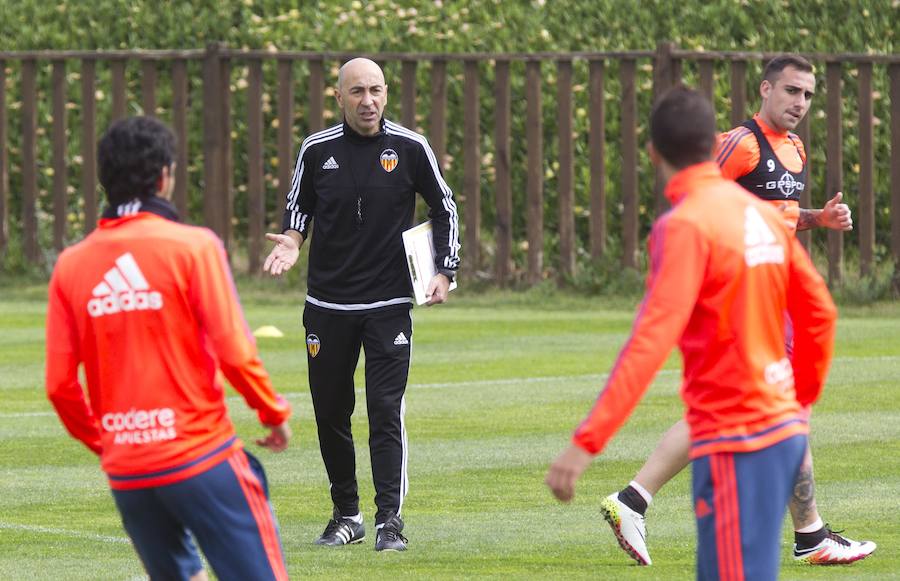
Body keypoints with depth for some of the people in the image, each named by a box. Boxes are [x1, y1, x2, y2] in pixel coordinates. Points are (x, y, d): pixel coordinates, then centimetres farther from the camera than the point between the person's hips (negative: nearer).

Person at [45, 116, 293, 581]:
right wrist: (274, 414, 6)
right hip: (200, 455, -5)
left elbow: (60, 384, 4)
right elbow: (235, 353, -11)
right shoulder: (192, 246, -7)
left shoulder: (71, 265, 5)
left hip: (125, 471, 5)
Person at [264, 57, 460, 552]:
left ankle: (390, 520, -8)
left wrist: (445, 271, 0)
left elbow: (444, 207, 9)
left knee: (386, 413, -10)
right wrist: (291, 242, -5)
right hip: (327, 303, 2)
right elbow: (299, 207, 16)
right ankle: (346, 515, 20)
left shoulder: (410, 149, -3)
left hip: (389, 306, -2)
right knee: (329, 413, 6)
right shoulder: (317, 150, 1)